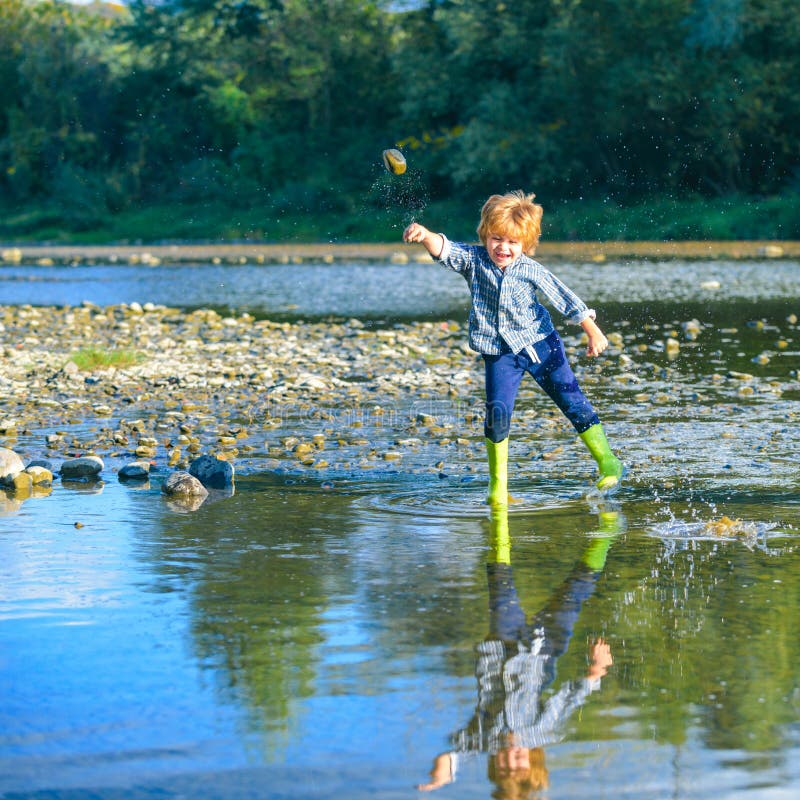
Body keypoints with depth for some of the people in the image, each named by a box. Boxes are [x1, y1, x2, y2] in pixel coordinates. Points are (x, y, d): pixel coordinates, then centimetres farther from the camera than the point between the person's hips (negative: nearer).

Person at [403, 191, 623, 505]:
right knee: (497, 411, -13)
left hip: (540, 343, 0)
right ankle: (497, 482, 2)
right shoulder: (473, 259, -8)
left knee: (572, 400, 0)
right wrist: (426, 236, -47)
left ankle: (607, 460, 14)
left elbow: (565, 299, -4)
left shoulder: (531, 270, -10)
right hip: (500, 352, 0)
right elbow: (444, 249, -25)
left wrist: (593, 332, -5)